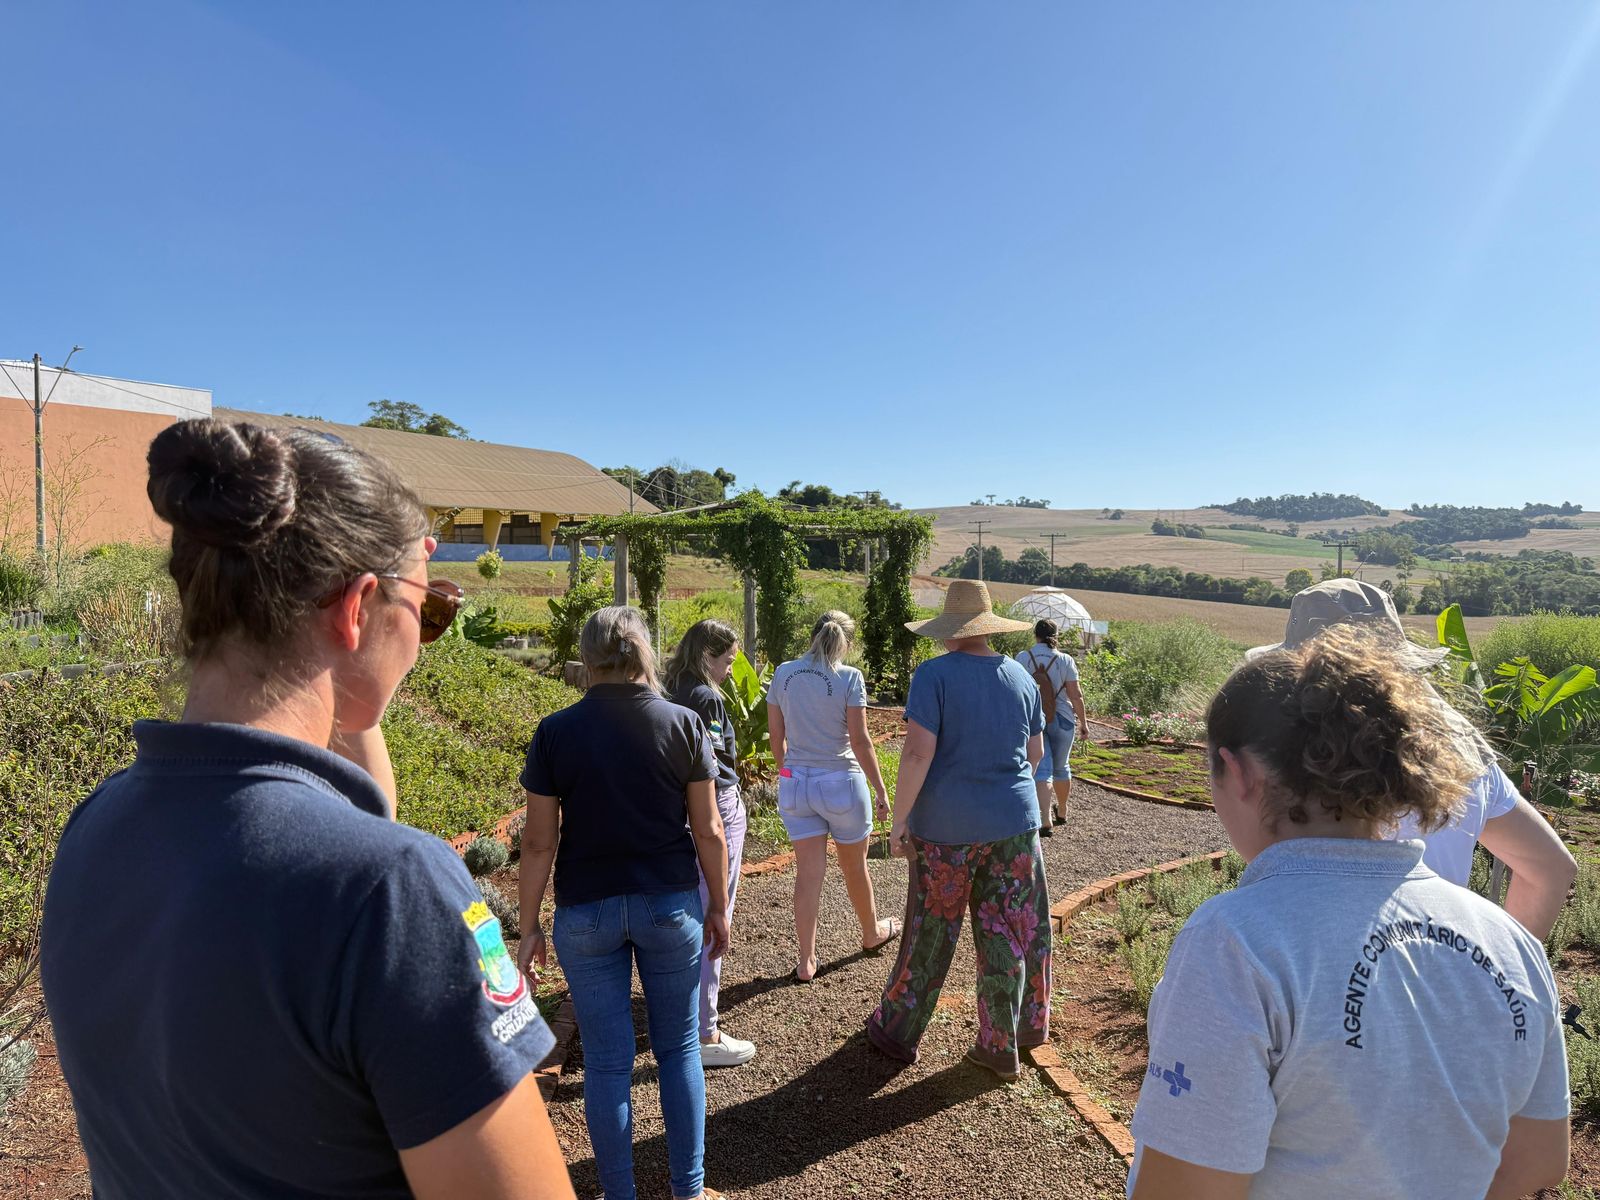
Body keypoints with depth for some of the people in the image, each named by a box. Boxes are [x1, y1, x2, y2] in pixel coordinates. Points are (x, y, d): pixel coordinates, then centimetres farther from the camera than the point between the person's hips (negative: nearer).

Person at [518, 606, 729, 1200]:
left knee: (606, 1061, 14)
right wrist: (718, 907, 8)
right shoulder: (683, 724, -7)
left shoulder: (555, 732, -8)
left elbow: (539, 842, -5)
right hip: (670, 905, 1)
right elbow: (708, 830, -4)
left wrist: (529, 926, 6)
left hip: (587, 912, 0)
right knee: (679, 1050, 17)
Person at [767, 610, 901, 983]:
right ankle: (872, 934, 41)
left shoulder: (783, 674, 0)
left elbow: (775, 735, 6)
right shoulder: (849, 678, -12)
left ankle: (806, 962, 13)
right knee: (854, 866, 18)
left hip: (795, 783, 3)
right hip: (841, 783, -3)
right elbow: (859, 740, -14)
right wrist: (880, 790, -6)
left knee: (808, 872, 9)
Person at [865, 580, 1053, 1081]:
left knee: (930, 932, 10)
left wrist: (899, 818, -13)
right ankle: (1003, 1044, 28)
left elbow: (918, 752, -21)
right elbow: (1036, 753, 10)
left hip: (947, 827, -4)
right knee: (1009, 931, 15)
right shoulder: (1022, 677, 3)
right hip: (1014, 821, 4)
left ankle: (897, 1031, 29)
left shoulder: (935, 674, -14)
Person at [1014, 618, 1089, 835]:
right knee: (1061, 767, 19)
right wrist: (1084, 722, 4)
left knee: (1042, 769, 0)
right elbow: (1075, 695, -7)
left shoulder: (1022, 658, -6)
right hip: (1061, 720, 1)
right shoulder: (1065, 660, -8)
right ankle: (1062, 810, 37)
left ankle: (1045, 819, -15)